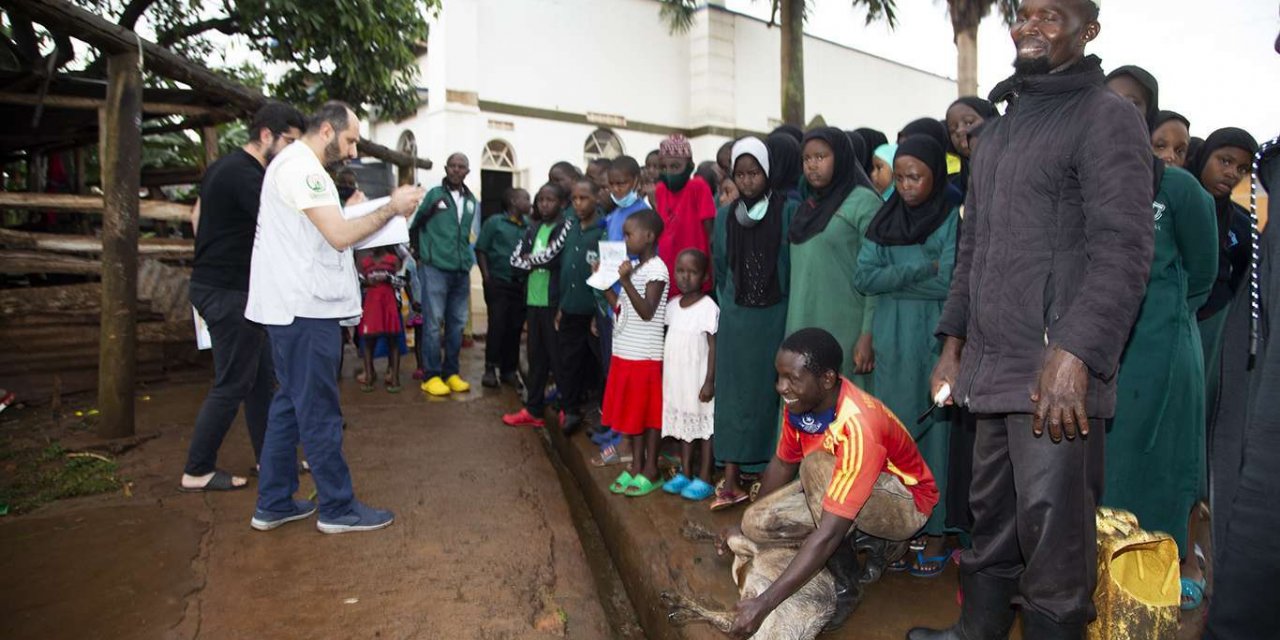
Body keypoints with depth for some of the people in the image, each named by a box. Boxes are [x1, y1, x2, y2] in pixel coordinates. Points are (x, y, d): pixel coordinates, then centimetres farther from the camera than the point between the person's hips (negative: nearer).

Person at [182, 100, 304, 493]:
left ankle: (268, 458, 22)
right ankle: (197, 472, 9)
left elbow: (197, 217, 22)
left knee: (260, 376, 14)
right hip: (229, 293, -10)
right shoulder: (246, 175, -18)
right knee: (233, 384, -2)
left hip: (213, 282, 10)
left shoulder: (224, 167, 14)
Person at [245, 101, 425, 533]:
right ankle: (338, 508, 9)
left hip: (295, 306, 11)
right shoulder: (301, 166, -13)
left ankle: (273, 505, 24)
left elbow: (329, 234, 16)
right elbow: (340, 235, -21)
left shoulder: (298, 165, 20)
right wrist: (391, 209, -11)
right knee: (319, 411, -2)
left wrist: (385, 213, 9)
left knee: (290, 404, 15)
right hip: (306, 308, -11)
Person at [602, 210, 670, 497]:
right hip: (625, 353, 9)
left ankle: (651, 471, 12)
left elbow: (647, 312, -21)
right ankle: (636, 466, 24)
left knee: (649, 413, 2)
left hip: (645, 355, -8)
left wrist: (626, 281, -26)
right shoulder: (634, 268, 13)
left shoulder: (657, 269, -13)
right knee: (630, 412, 13)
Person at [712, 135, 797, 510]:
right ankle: (731, 481, 10)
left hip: (776, 317, -3)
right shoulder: (725, 216, 9)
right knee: (734, 393, 4)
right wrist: (729, 304, 13)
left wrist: (793, 311, -5)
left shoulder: (790, 211, -5)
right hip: (735, 320, 4)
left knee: (772, 391, 3)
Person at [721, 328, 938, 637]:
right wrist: (748, 523, 12)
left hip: (905, 502, -7)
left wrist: (764, 603, -39)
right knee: (758, 521, -13)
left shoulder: (858, 427, -38)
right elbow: (783, 463, 4)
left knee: (817, 466, -35)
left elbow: (828, 534, -40)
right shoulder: (801, 400, -15)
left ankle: (846, 586, -15)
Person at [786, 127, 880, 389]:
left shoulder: (864, 203, -6)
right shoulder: (808, 206, 15)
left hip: (845, 329, -6)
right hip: (802, 326, 7)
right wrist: (793, 329, 13)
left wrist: (868, 335, -17)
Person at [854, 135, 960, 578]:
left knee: (933, 432, 1)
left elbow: (949, 283, -12)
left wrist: (893, 279, -5)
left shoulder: (952, 218, -3)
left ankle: (936, 532, 13)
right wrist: (922, 270, -9)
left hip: (934, 341, -4)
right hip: (891, 341, 4)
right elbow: (863, 277, 0)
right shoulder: (886, 218, 8)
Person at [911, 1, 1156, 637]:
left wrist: (1074, 353, -23)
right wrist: (953, 342, 15)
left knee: (1052, 529, -3)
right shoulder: (996, 132, 20)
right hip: (992, 369, 7)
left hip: (1056, 374, -7)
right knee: (990, 516, 16)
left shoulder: (1108, 118, -3)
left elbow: (1123, 248, -14)